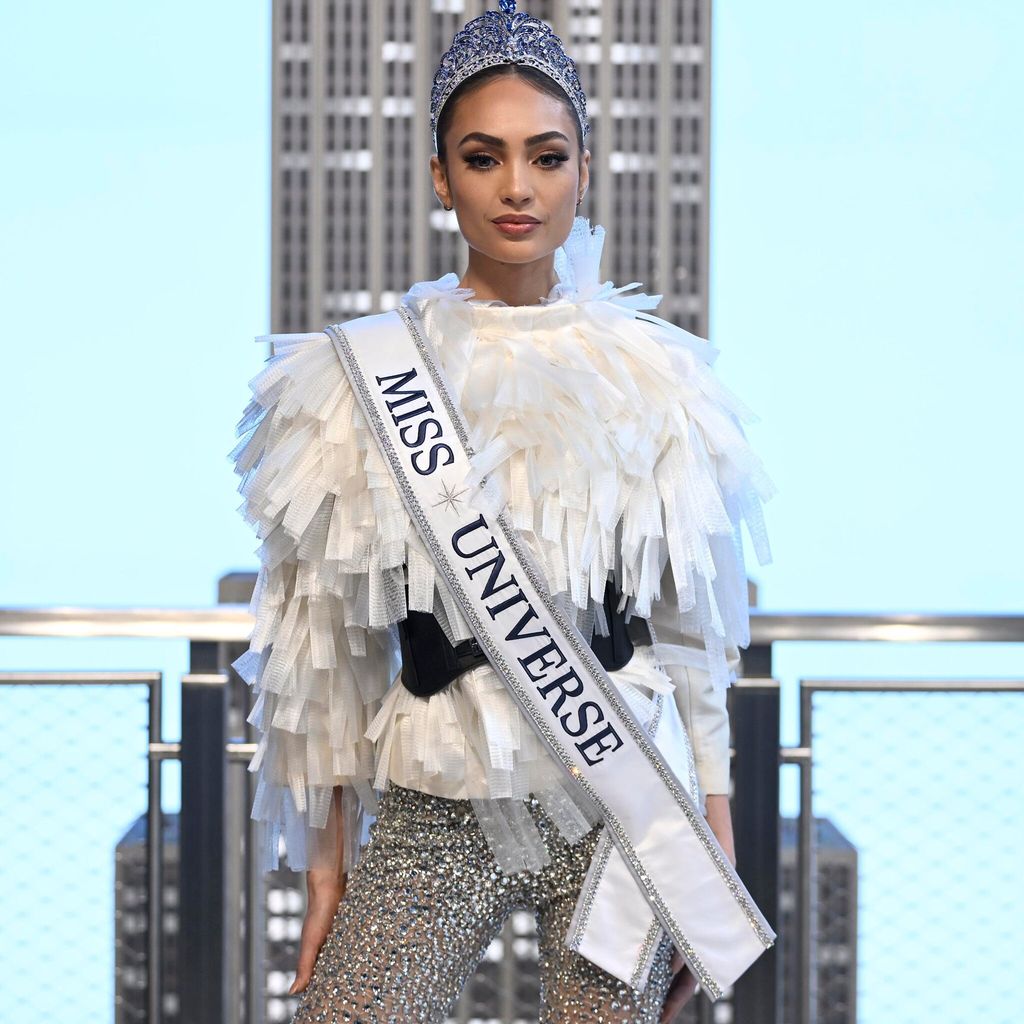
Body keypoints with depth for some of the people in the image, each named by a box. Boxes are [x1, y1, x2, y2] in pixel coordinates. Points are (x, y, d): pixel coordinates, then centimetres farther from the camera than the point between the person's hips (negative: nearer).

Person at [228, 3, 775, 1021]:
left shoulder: (652, 374, 4)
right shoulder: (365, 375, 1)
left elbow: (692, 631, 7)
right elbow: (326, 637, 3)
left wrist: (716, 859, 6)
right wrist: (326, 863, 2)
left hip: (622, 809, 1)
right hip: (435, 816, -1)